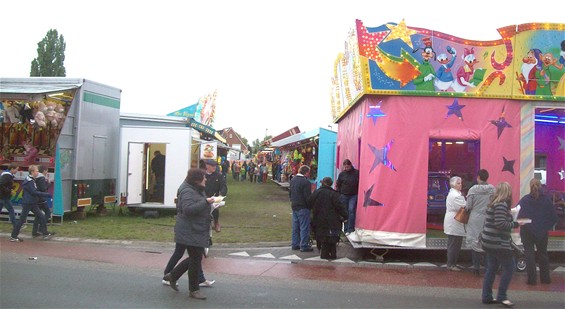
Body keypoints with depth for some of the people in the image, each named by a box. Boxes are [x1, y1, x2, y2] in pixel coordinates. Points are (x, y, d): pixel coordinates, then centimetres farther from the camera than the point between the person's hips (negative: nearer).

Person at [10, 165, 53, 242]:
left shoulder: (32, 180, 12)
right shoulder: (29, 181, -17)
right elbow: (34, 192, -24)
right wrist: (47, 195, -22)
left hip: (33, 204, 9)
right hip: (27, 204, -9)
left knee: (41, 217, 4)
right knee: (22, 219, -1)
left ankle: (45, 233, 9)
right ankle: (13, 236, 9)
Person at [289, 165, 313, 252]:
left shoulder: (293, 180, 7)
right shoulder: (305, 182, -19)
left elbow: (290, 193, 15)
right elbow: (308, 197, -19)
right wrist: (310, 206, -7)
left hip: (294, 206, 8)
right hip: (303, 207, -8)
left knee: (295, 227, 14)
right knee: (304, 227, -1)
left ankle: (295, 244, 21)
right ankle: (304, 246, 1)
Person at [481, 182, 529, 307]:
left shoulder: (494, 204, 12)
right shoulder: (502, 205, -17)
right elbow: (500, 224, -24)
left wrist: (511, 222, 14)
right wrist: (515, 224, -13)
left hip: (489, 242, 10)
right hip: (498, 244, -10)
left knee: (491, 268, 13)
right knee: (509, 267, -1)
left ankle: (487, 296, 17)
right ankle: (501, 297, 3)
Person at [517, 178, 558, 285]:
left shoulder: (524, 200, -13)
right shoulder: (547, 199, -8)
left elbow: (520, 216, -16)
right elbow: (553, 217, -6)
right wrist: (547, 226, 6)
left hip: (527, 231, -2)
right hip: (542, 232, 2)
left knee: (529, 253, 6)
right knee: (543, 253, 17)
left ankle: (532, 279, 4)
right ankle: (545, 278, 21)